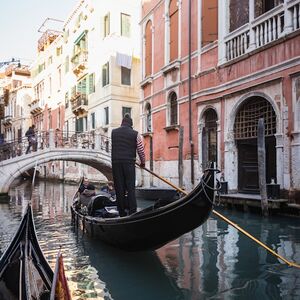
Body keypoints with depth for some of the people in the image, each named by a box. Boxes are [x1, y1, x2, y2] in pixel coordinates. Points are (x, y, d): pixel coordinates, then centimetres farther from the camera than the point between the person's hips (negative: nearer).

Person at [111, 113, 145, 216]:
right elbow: (141, 150, 2)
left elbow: (110, 147, 16)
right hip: (129, 162, -2)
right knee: (130, 187, 2)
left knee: (119, 188, 6)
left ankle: (122, 213, 11)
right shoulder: (135, 134, 0)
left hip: (116, 162, 2)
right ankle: (132, 212, -2)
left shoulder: (113, 132, 8)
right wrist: (142, 162, 16)